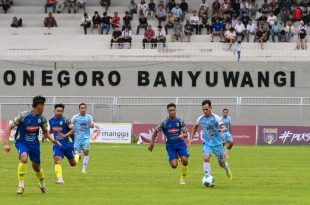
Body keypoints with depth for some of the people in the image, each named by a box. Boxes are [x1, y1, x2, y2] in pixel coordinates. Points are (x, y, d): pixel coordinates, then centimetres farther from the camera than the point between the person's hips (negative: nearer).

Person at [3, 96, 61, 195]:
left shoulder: (41, 119, -3)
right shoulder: (23, 116, -18)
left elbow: (45, 132, 13)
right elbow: (9, 127, -12)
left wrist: (54, 141, -5)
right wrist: (6, 143, -19)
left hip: (34, 143, 4)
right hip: (21, 142, -4)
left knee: (36, 166, 11)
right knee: (24, 158, -32)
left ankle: (42, 184, 42)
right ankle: (21, 185, -23)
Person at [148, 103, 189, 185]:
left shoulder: (180, 121, 0)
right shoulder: (164, 122, -5)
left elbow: (185, 134, 2)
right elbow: (156, 131, 3)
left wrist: (183, 135, -22)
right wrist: (152, 143, 1)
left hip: (180, 143, 1)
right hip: (170, 145, -1)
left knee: (185, 161, -19)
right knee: (174, 165, -13)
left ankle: (182, 179, 7)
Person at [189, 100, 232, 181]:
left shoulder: (216, 118, -15)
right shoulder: (200, 119, -2)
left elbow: (224, 128, -24)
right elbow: (195, 127, 19)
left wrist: (221, 130, -48)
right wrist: (191, 138, 15)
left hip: (217, 143, -2)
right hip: (207, 143, 2)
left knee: (222, 164, 11)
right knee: (206, 158, -26)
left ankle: (226, 167, 47)